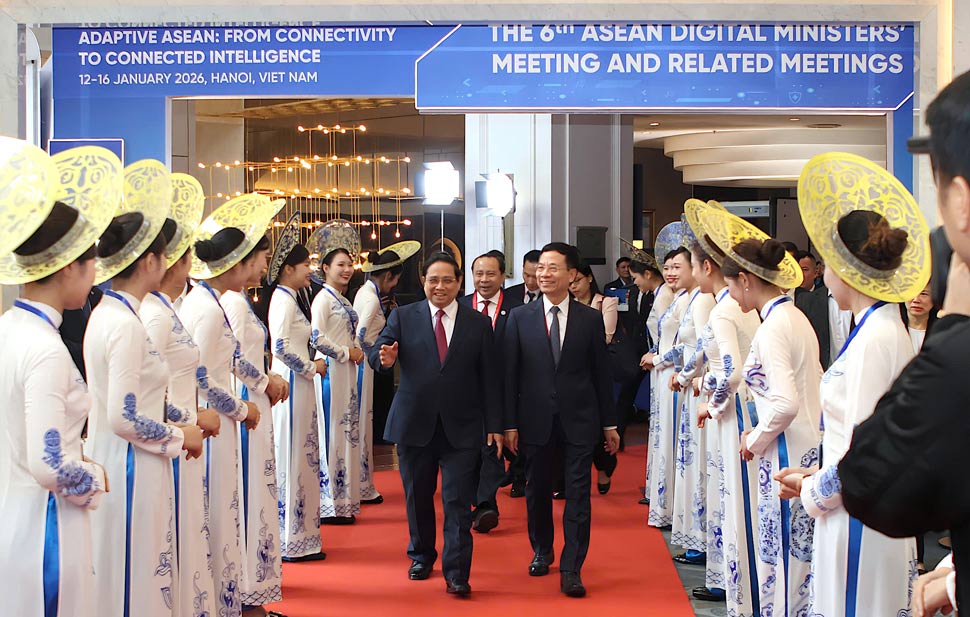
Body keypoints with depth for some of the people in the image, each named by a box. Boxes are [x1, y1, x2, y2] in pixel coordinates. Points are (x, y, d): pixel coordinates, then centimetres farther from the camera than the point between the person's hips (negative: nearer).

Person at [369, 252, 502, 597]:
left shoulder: (479, 323, 4)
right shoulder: (403, 317, 4)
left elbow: (490, 379, 4)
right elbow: (375, 355, -5)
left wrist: (494, 425, 1)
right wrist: (384, 358, -29)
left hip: (461, 428, -1)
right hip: (414, 425, 1)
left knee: (458, 502, -3)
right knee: (418, 498, 13)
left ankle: (456, 573, 3)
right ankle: (421, 556, 32)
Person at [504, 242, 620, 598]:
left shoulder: (591, 319, 1)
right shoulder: (519, 318, 1)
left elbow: (601, 373, 5)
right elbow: (510, 375, 1)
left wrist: (609, 423, 5)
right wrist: (510, 424, -3)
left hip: (579, 420, -1)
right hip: (536, 419, 1)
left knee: (578, 495, -2)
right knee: (537, 491, 13)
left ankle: (571, 570, 4)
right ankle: (542, 552, 33)